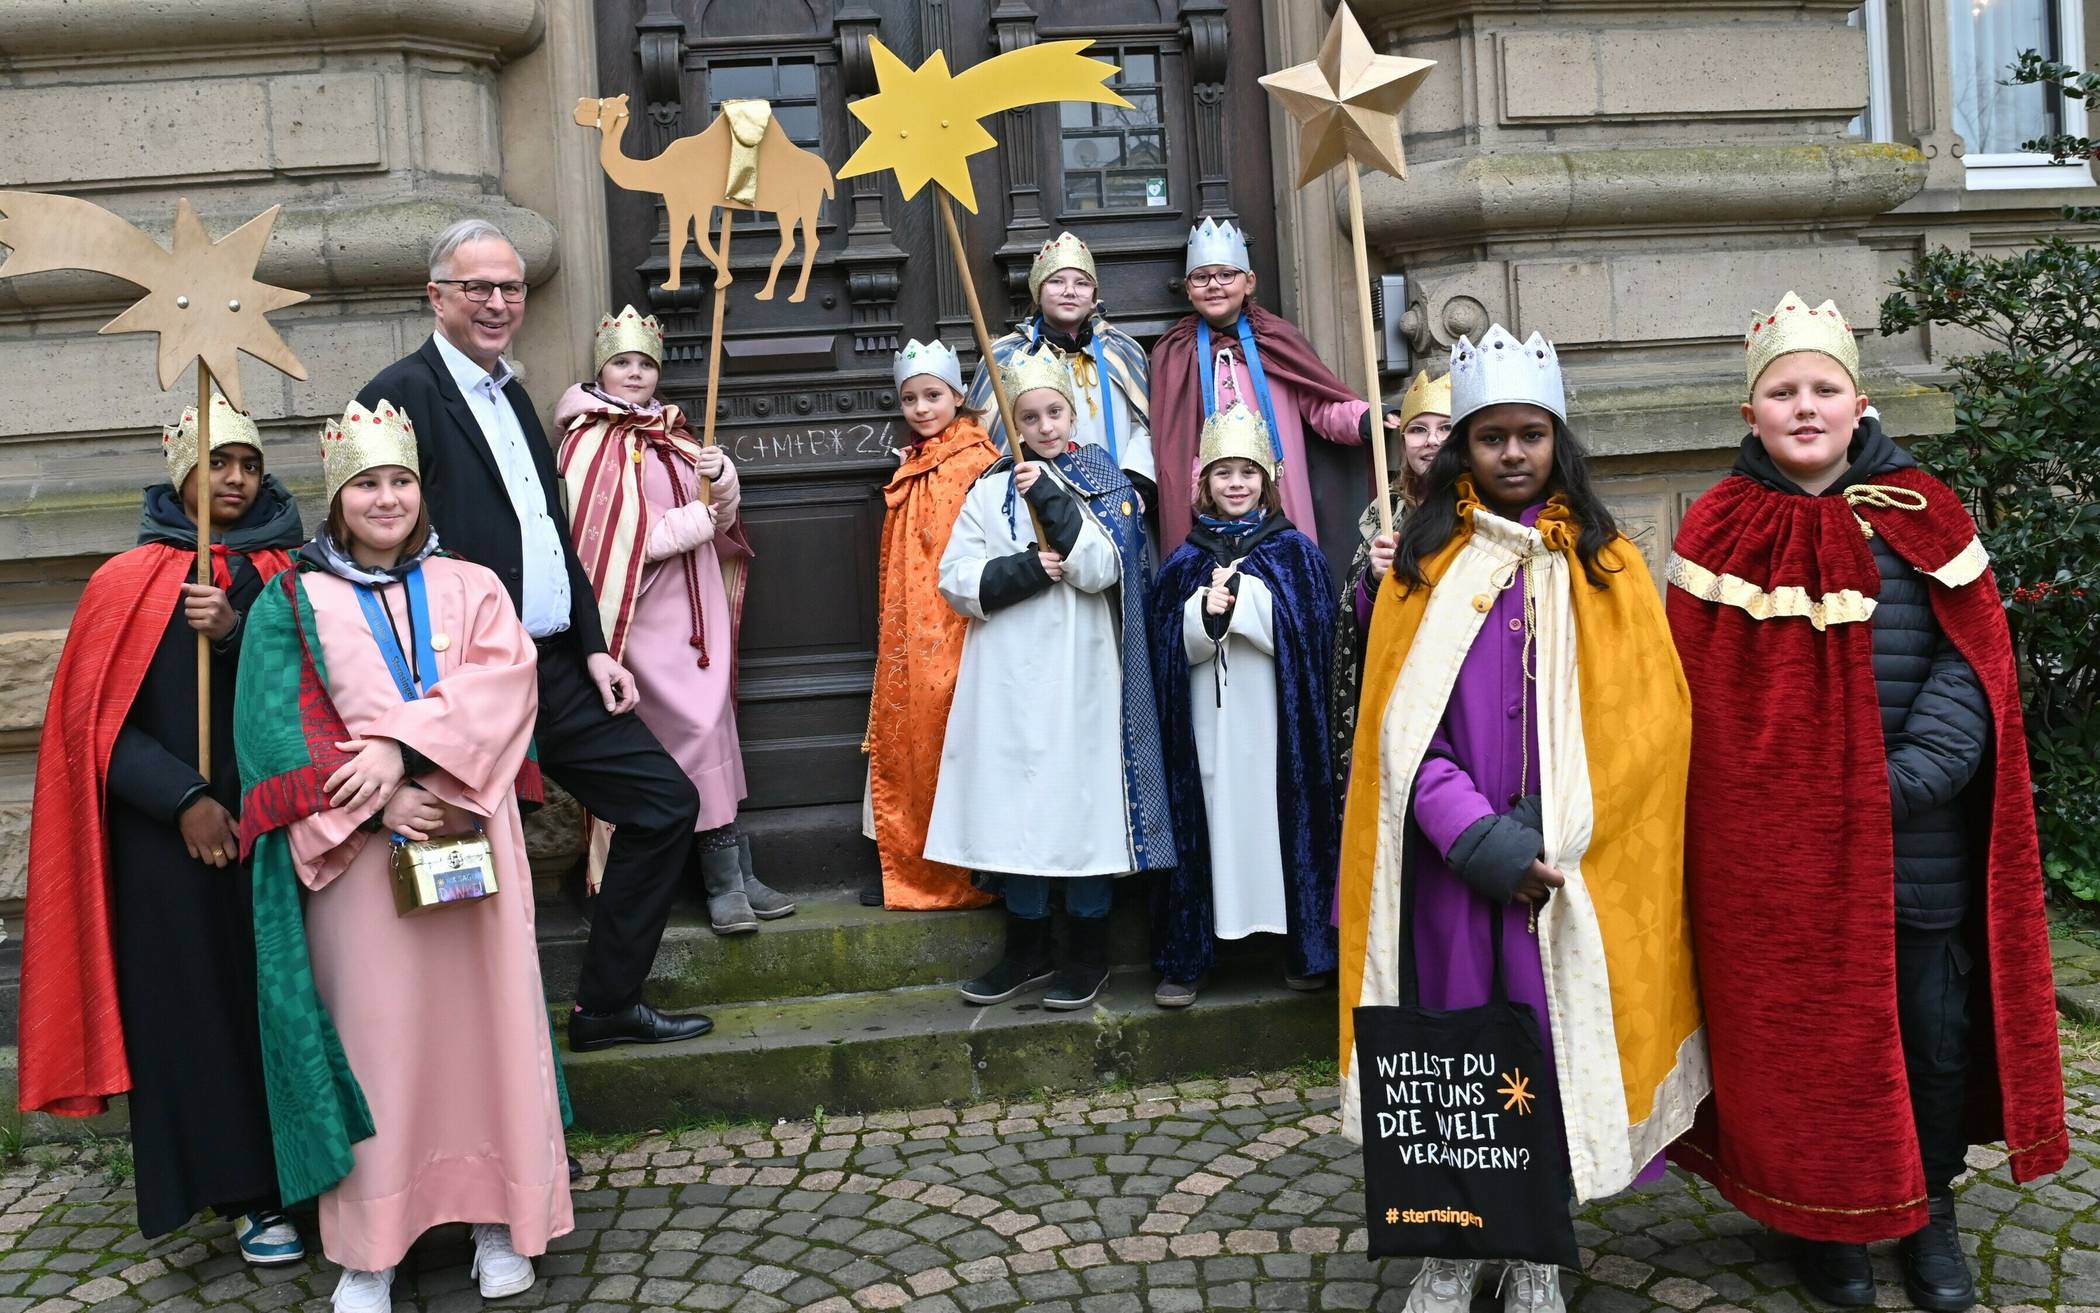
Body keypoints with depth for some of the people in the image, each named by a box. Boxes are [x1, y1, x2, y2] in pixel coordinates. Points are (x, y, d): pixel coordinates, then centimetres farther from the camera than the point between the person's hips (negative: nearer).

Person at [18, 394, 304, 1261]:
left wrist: (238, 633, -16)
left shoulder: (291, 577, 7)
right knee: (198, 1006, 2)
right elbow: (98, 720, 0)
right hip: (172, 836, -1)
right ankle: (247, 1192, 12)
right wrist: (183, 800, -11)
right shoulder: (128, 582, 3)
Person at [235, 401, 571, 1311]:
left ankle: (499, 1215, 15)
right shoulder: (294, 604, 8)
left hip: (470, 842, 1)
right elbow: (278, 725, -3)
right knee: (372, 1027, 1)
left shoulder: (471, 588, 11)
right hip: (357, 849, -1)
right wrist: (376, 799, -16)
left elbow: (502, 681, -6)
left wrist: (401, 743, -19)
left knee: (484, 1014, 3)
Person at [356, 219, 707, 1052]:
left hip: (557, 667, 9)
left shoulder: (511, 393, 17)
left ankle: (607, 1004, 22)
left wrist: (593, 647, 12)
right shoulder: (403, 395, -10)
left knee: (666, 800, 11)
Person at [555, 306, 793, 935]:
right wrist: (697, 521, -9)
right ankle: (727, 878, -3)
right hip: (646, 612, -7)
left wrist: (720, 476, -9)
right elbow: (612, 536, -16)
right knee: (696, 730, -11)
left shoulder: (671, 434, 15)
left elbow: (723, 513, 13)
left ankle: (734, 876, 11)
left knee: (712, 729, 6)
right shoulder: (592, 441, -6)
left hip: (696, 605, 7)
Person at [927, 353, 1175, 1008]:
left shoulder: (1106, 485, 5)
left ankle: (1087, 953, 14)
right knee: (1016, 800, 6)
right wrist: (1025, 571, -13)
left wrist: (1052, 500, -17)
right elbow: (955, 579, 1)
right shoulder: (991, 489, 10)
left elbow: (1102, 568, -10)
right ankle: (1026, 950, 20)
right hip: (1009, 675, 2)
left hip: (1081, 673, -2)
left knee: (1082, 798, 0)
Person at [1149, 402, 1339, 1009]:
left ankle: (1304, 947, 13)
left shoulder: (1294, 551, 6)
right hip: (1207, 724, 1)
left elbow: (1305, 629, -7)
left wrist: (1238, 595, -14)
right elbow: (1172, 646, 2)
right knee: (1208, 824, 1)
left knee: (1283, 818, 0)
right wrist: (1205, 608, -16)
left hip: (1276, 717, -1)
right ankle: (1185, 958, 8)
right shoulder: (1185, 561, 10)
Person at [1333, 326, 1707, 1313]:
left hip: (1568, 868, 0)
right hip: (1453, 862, 0)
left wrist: (1547, 831, -13)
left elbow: (1641, 719, -2)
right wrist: (1478, 835, -15)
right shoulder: (1426, 561, 4)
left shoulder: (1602, 563, 4)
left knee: (1553, 1043, 5)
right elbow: (1401, 724, -2)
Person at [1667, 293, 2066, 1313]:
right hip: (1774, 847, -1)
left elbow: (1972, 664, -3)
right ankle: (1826, 1217, 26)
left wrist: (1906, 778, -16)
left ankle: (1929, 1211, 30)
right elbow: (1698, 692, -1)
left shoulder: (1924, 517, 2)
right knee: (1802, 1026, 7)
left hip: (1915, 843, 1)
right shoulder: (1718, 531, 0)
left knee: (1931, 1023, 8)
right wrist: (1751, 804, -9)